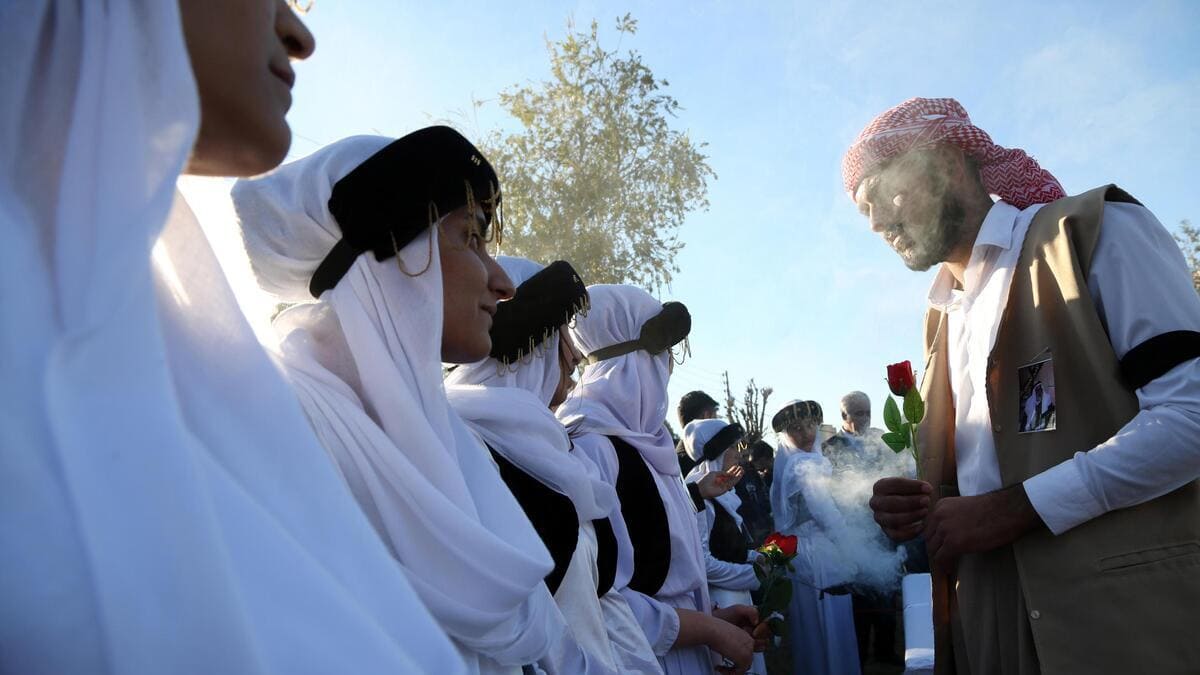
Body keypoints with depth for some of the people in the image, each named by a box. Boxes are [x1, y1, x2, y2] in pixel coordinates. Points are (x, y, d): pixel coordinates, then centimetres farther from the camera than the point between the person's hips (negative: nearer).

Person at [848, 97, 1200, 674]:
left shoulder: (1096, 230, -4)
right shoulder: (943, 318, 15)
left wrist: (1011, 509, -17)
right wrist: (915, 506, 0)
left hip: (1126, 609, -6)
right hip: (990, 613, 7)